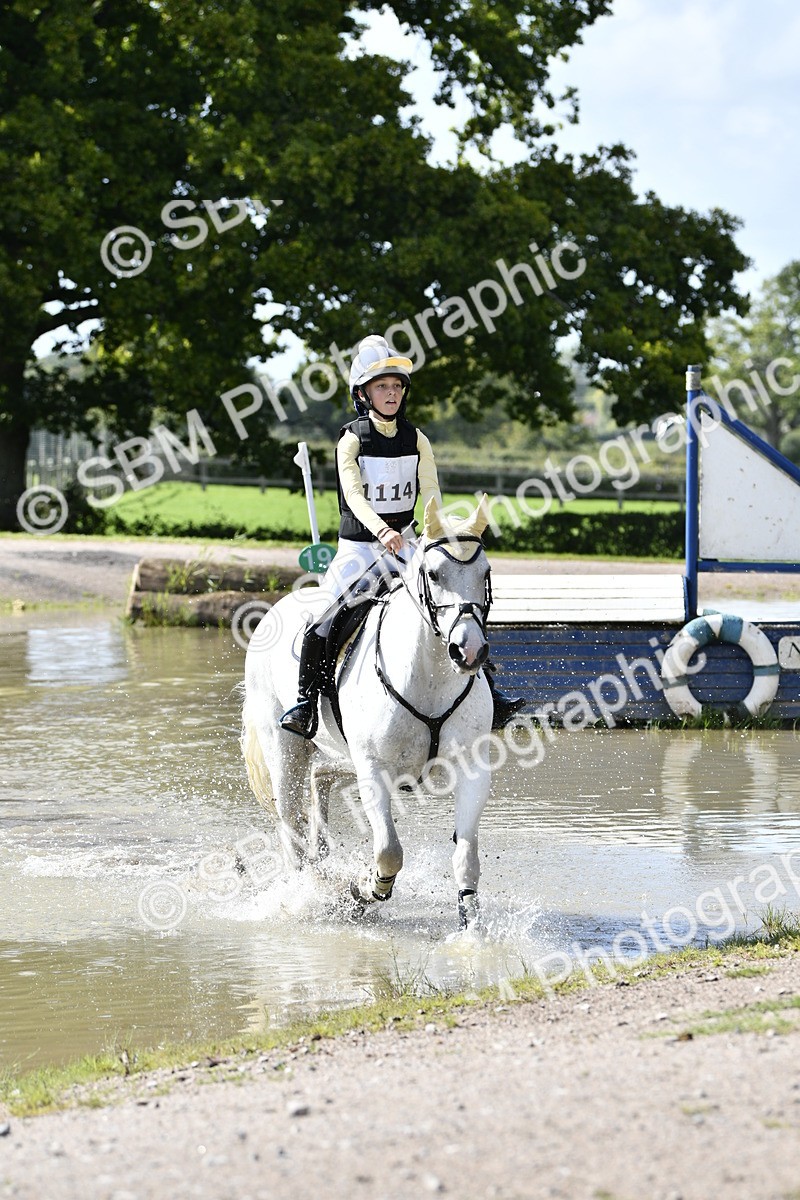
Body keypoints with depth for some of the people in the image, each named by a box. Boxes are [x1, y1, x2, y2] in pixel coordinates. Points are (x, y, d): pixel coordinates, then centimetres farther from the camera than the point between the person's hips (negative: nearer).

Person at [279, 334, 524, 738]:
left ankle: (487, 692, -2)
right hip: (358, 545, -3)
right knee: (320, 619, -21)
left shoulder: (416, 440, 5)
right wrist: (381, 530, -39)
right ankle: (305, 701, -9)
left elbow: (430, 493, -2)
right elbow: (354, 494, -21)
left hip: (405, 544, 3)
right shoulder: (352, 439, -7)